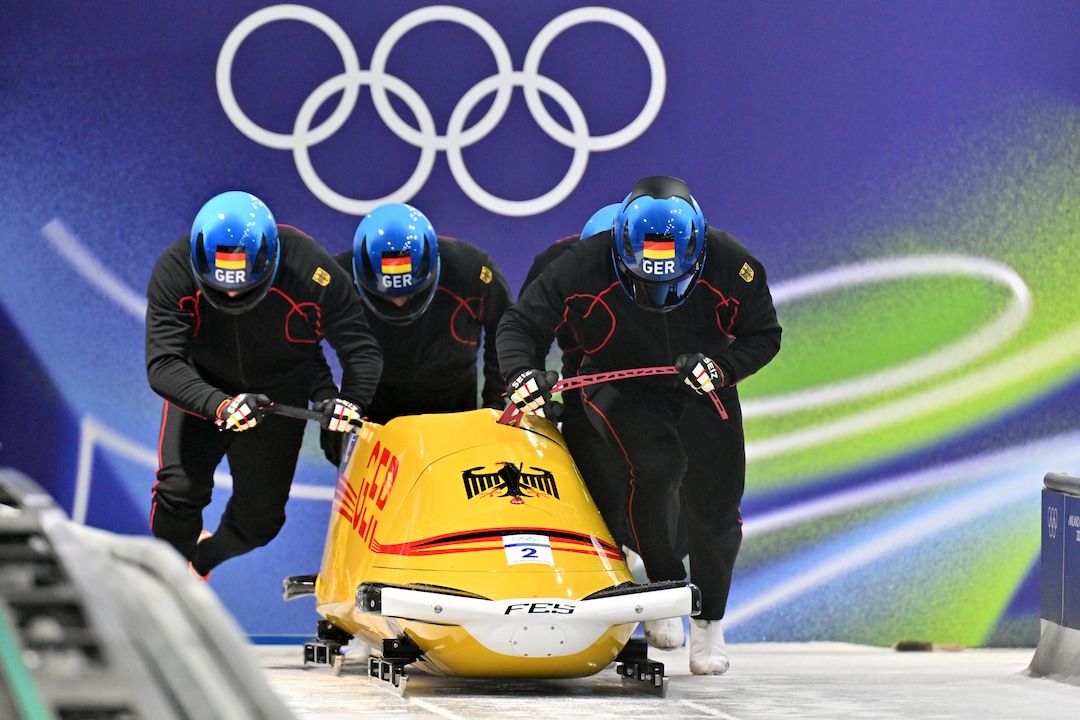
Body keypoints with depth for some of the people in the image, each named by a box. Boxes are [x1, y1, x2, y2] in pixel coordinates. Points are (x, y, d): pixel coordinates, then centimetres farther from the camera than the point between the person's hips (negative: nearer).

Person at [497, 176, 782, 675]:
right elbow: (518, 325, -13)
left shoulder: (731, 266, -22)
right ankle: (664, 586, -10)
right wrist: (521, 375, -33)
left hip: (700, 388, 2)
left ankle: (709, 623, 15)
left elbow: (764, 336, -7)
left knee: (715, 504, -9)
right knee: (655, 466, -31)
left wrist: (722, 366, -27)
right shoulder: (585, 268, -25)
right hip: (621, 389, -2)